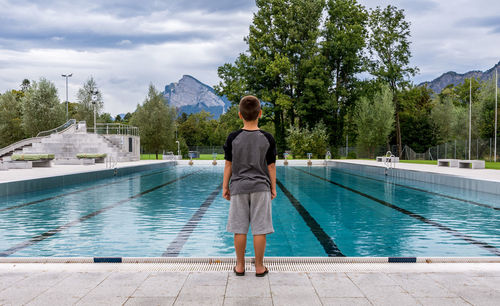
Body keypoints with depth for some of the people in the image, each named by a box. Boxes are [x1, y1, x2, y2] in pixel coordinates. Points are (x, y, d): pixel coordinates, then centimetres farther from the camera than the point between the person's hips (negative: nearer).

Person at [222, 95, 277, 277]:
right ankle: (259, 267, 11)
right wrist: (273, 188, 11)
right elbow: (271, 166, 1)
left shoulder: (233, 138, -4)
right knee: (259, 229, 4)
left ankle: (240, 266, 16)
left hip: (238, 187, 1)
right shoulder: (267, 139, -4)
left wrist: (225, 187, 10)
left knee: (239, 229, 7)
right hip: (261, 187, 0)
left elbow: (228, 165, 1)